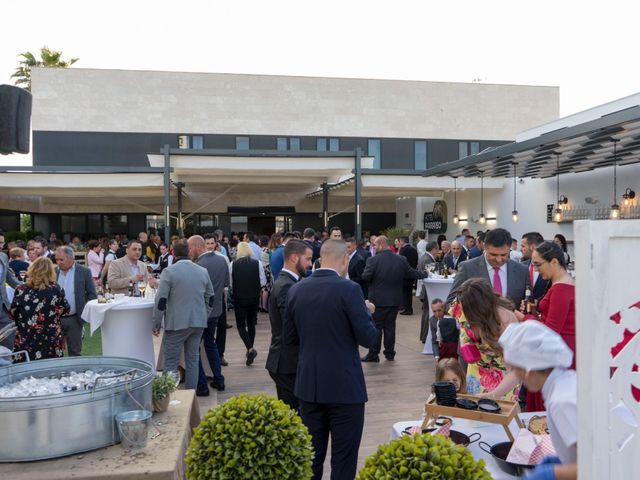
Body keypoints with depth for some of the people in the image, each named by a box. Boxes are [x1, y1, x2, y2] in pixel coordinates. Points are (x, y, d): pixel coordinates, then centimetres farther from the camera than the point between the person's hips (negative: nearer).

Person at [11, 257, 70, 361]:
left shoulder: (21, 290, -7)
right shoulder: (56, 289, -6)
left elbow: (13, 313, 4)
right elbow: (65, 310, 7)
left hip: (26, 341, 0)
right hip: (52, 341, 0)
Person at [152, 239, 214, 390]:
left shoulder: (169, 272, -10)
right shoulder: (203, 271, 5)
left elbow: (161, 301, -11)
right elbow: (210, 298, 13)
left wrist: (156, 324, -2)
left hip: (176, 323, -5)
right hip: (198, 322, 5)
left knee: (171, 362, 2)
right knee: (193, 360, 12)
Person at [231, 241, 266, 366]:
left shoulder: (233, 264, -9)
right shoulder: (257, 263, -7)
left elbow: (230, 283, -3)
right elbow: (263, 282, -4)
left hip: (239, 298, -2)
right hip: (254, 298, 2)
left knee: (241, 325, 5)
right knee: (251, 324, 16)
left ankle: (250, 349, -13)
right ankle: (250, 349, 24)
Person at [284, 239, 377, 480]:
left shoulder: (296, 290, 1)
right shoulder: (349, 289, -15)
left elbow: (290, 338, 8)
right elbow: (368, 338, -12)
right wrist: (366, 312, 5)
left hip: (308, 384, 5)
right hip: (344, 386, -5)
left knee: (311, 456, 16)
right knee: (343, 459, 7)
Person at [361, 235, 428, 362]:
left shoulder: (373, 260, -15)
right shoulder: (401, 260, -1)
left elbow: (365, 277, -14)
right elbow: (411, 273, 9)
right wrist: (425, 274, 27)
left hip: (378, 299, -4)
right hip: (394, 299, 4)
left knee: (376, 327, 4)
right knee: (390, 326, 13)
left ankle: (373, 354, 7)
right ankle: (390, 353, 19)